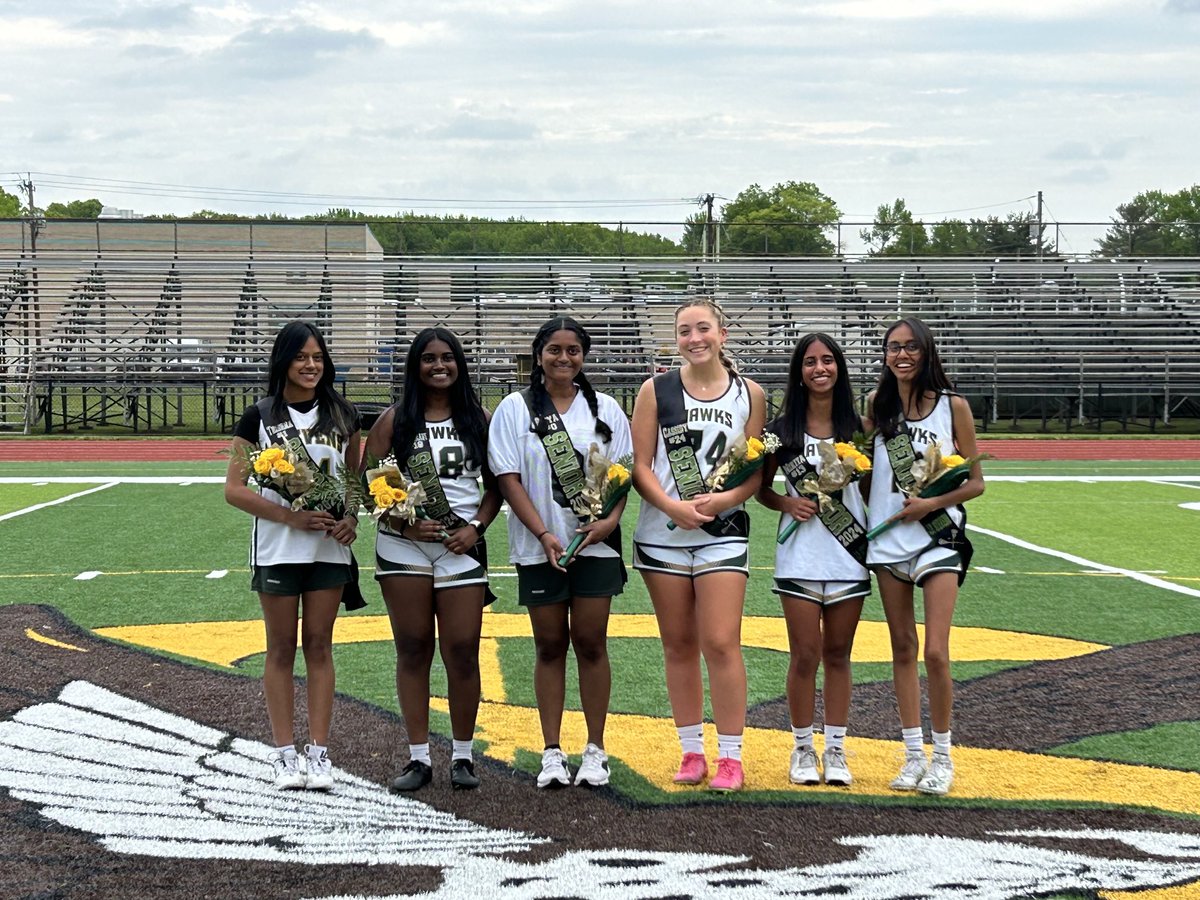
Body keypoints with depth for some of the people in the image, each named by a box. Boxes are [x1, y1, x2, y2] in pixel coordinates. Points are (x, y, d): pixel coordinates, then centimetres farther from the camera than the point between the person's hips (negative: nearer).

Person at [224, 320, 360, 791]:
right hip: (277, 548, -2)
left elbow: (356, 476, 15)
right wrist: (291, 516, -16)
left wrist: (351, 516, -6)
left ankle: (318, 752, 10)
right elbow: (234, 489, -5)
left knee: (319, 646, 5)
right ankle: (285, 754, 11)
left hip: (330, 548, 2)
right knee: (281, 649, 5)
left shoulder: (342, 414, 6)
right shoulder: (259, 417, -2)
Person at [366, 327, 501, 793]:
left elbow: (496, 484, 10)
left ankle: (463, 756, 10)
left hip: (461, 547, 0)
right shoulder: (394, 420, 4)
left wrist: (476, 527, -5)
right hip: (403, 546, 0)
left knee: (462, 651, -2)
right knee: (413, 650, 4)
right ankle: (418, 757, 10)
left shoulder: (478, 419, 8)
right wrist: (404, 524, -11)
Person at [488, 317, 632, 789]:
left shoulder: (605, 409, 8)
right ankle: (552, 753, 10)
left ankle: (595, 750, 8)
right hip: (539, 549, 0)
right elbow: (509, 479, -3)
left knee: (590, 642, 0)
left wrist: (610, 520, -11)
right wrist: (544, 534, -12)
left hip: (596, 544, 1)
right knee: (550, 645, 4)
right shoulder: (515, 408, 3)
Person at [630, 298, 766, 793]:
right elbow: (641, 464, 0)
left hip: (723, 533, -1)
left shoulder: (750, 394, 3)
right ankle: (692, 752, 17)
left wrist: (726, 499, -15)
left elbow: (757, 470, 4)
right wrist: (672, 505, -16)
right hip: (662, 534, 1)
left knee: (721, 644, -8)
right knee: (679, 644, 7)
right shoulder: (656, 390, 2)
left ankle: (730, 758, -1)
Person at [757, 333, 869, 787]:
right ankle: (803, 749, 13)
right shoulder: (783, 429, 1)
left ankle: (835, 750, 15)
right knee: (805, 656, 0)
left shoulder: (857, 426, 3)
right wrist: (787, 503, -9)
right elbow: (761, 488, 9)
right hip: (799, 557, -1)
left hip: (848, 556, 1)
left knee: (838, 654, 8)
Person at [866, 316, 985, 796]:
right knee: (903, 648, 8)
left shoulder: (953, 406, -2)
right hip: (887, 538, 3)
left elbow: (975, 482, 1)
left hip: (938, 537, -3)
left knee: (935, 652, -9)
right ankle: (914, 753, 17)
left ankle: (942, 756, 6)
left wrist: (931, 503, -13)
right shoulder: (876, 403, 4)